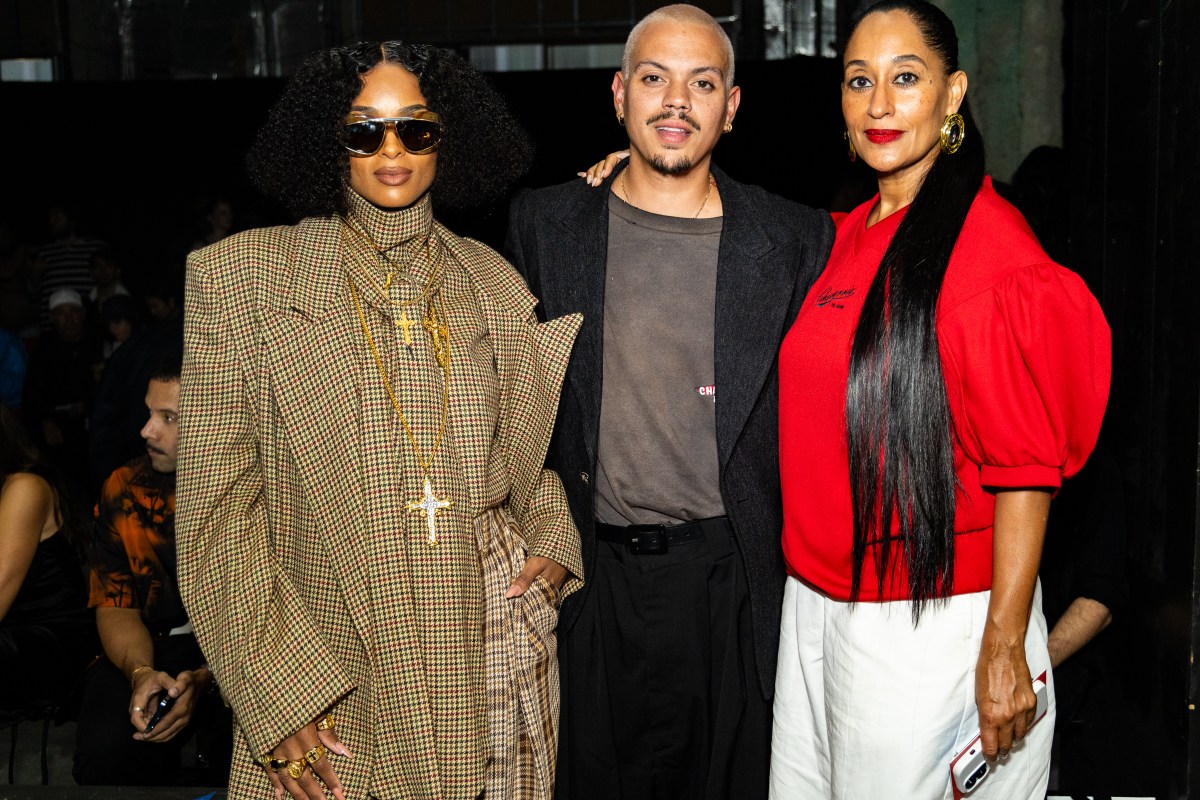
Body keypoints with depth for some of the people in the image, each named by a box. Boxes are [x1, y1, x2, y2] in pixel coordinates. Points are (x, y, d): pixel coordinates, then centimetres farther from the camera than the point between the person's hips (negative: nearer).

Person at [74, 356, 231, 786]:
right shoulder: (123, 490, 5)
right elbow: (115, 605, 5)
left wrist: (206, 679, -24)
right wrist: (140, 672, -16)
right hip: (153, 650, 3)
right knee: (105, 750, -26)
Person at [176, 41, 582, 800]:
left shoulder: (495, 281, 8)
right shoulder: (242, 274, -2)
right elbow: (217, 510, -6)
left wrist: (554, 539, 2)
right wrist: (277, 694, -12)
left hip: (494, 645, 3)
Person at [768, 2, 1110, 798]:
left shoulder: (991, 243, -15)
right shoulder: (850, 234, 8)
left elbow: (1025, 463, -17)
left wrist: (1004, 647, -18)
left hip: (930, 623, -7)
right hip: (819, 601, 7)